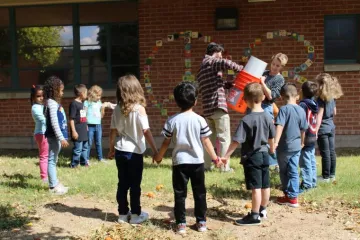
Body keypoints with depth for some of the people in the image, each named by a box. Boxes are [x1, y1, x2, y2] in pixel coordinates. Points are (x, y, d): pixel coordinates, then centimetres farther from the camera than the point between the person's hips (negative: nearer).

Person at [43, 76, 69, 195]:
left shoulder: (55, 102, 15)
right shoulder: (52, 103, -14)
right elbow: (54, 122, -21)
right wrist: (61, 138, -22)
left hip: (57, 136, 10)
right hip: (54, 136, -10)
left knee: (54, 160, 15)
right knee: (52, 160, -4)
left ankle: (55, 183, 24)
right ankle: (53, 186, -1)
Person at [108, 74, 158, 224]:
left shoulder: (117, 109, 1)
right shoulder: (139, 108, -13)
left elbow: (113, 131, 7)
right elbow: (146, 131, -16)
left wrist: (111, 148, 20)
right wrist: (155, 151, -12)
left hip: (120, 151, 5)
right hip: (134, 152, -4)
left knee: (122, 184, 13)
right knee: (135, 185, 7)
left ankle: (123, 214, 21)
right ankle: (135, 215, 15)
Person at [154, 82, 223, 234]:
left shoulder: (172, 121, -6)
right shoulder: (199, 120, -6)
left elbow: (166, 142, 0)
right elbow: (206, 142, -3)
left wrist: (159, 156, 16)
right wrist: (215, 158, 9)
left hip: (179, 162, 0)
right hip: (197, 162, 1)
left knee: (180, 194, 7)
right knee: (199, 193, 12)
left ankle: (181, 223, 9)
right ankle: (201, 222, 18)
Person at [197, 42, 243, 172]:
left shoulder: (201, 69, 23)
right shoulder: (212, 62, -4)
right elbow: (226, 63, -25)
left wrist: (229, 84, 15)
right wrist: (241, 68, -12)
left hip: (207, 108, 8)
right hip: (218, 105, -8)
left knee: (209, 137, 16)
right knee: (224, 137, -2)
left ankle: (206, 165, 15)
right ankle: (225, 167, -1)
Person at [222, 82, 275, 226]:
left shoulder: (246, 120, -19)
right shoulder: (268, 117, 0)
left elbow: (237, 140, -22)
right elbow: (271, 137, 13)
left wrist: (227, 155, -17)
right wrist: (272, 148, 32)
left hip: (252, 157, -7)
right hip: (264, 155, 7)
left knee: (255, 188, -2)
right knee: (265, 186, 15)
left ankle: (254, 216, 6)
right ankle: (263, 210, 32)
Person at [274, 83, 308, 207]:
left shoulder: (284, 109, -14)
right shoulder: (301, 110, 2)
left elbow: (280, 126, -24)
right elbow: (303, 129, 10)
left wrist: (276, 142, -28)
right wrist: (301, 142, 25)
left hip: (284, 146, -5)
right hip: (296, 146, 5)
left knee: (284, 172, 12)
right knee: (293, 172, 9)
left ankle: (288, 195, 20)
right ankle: (293, 197, 11)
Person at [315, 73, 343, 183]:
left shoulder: (321, 98, -15)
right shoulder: (332, 97, 7)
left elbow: (320, 115, -18)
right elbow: (334, 112, 15)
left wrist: (316, 130, -18)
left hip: (323, 128, -8)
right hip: (331, 127, 8)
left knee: (325, 153, -1)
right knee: (332, 152, 13)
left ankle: (326, 176, 6)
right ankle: (332, 174, 22)